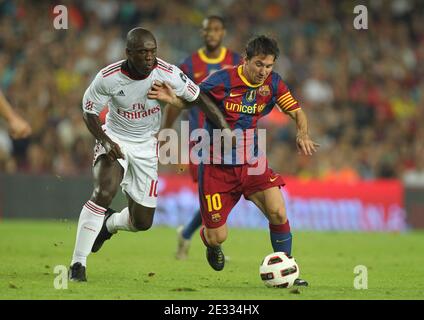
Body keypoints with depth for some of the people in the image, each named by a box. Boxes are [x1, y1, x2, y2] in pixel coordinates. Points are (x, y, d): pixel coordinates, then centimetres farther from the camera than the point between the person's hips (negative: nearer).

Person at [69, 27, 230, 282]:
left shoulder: (167, 73, -19)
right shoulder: (108, 78, -21)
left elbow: (199, 98, -7)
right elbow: (89, 112, -7)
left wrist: (225, 129, -14)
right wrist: (105, 141, -23)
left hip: (146, 146, 3)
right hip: (115, 140, -3)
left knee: (143, 221, 4)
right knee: (105, 192, -30)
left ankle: (109, 223, 42)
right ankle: (78, 264, -21)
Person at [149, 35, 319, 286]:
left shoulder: (273, 83, -3)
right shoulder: (222, 81, -15)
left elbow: (297, 113, 2)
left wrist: (303, 136, -19)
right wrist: (172, 99, -26)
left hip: (251, 162, 3)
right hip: (217, 166, -3)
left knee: (278, 213, -18)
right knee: (217, 237, -2)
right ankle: (209, 240, 39)